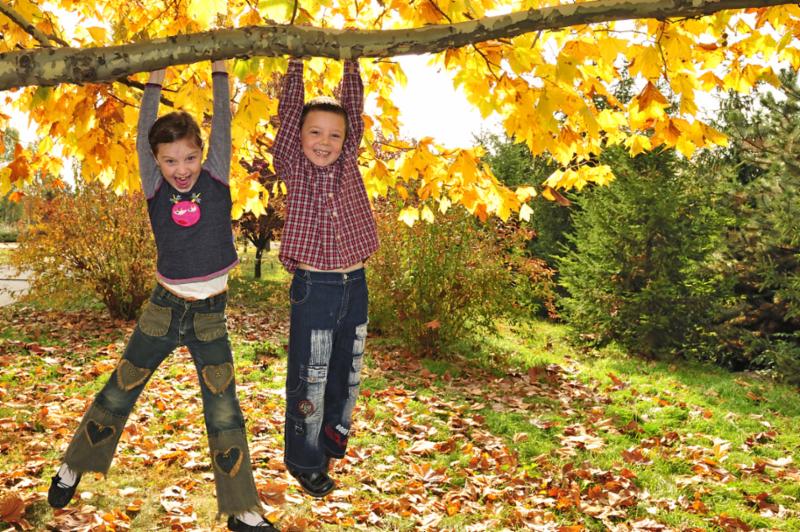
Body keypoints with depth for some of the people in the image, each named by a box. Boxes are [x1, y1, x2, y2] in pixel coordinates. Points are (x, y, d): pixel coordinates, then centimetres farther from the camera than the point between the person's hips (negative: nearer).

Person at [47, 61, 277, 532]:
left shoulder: (216, 179, -4)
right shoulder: (156, 190, -3)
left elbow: (222, 123, -6)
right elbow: (145, 134, -8)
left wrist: (219, 62, -3)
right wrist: (157, 73, -6)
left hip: (211, 316, -1)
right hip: (163, 310, 1)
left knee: (224, 413, -1)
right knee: (117, 396, 13)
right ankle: (73, 468, 37)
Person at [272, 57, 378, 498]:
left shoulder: (347, 164, 4)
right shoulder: (293, 168, -3)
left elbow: (354, 110, 4)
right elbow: (288, 111, -6)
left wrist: (350, 62, 2)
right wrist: (296, 61, -4)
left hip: (355, 285, 4)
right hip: (313, 288, -4)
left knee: (347, 374, 16)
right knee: (310, 380, 3)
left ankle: (334, 442, 35)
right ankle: (305, 461, 19)